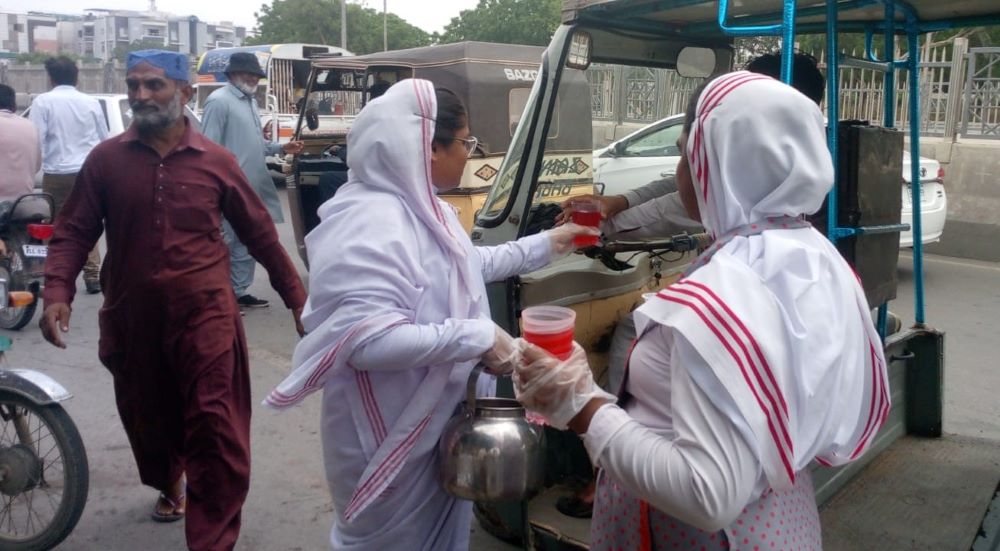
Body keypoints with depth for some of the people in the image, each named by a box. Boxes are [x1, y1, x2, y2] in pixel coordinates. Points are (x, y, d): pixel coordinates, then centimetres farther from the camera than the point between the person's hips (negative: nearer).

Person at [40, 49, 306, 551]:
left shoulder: (215, 161, -2)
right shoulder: (105, 159, 0)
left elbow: (260, 234, 4)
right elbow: (73, 232, 3)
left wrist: (296, 297, 7)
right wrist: (57, 293, -13)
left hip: (205, 316, -2)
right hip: (132, 318, 3)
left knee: (215, 430, -3)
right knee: (147, 417, 21)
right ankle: (169, 485, 53)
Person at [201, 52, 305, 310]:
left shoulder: (250, 101, 17)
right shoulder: (219, 101, -11)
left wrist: (281, 148, 10)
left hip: (252, 186, 9)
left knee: (247, 241, 14)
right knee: (230, 242, -4)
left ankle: (239, 292, 24)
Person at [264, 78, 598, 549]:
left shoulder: (424, 207, 5)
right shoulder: (370, 224, -30)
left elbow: (468, 265, 22)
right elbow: (369, 341, -36)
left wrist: (545, 245, 23)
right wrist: (478, 336, -30)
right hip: (391, 436, -10)